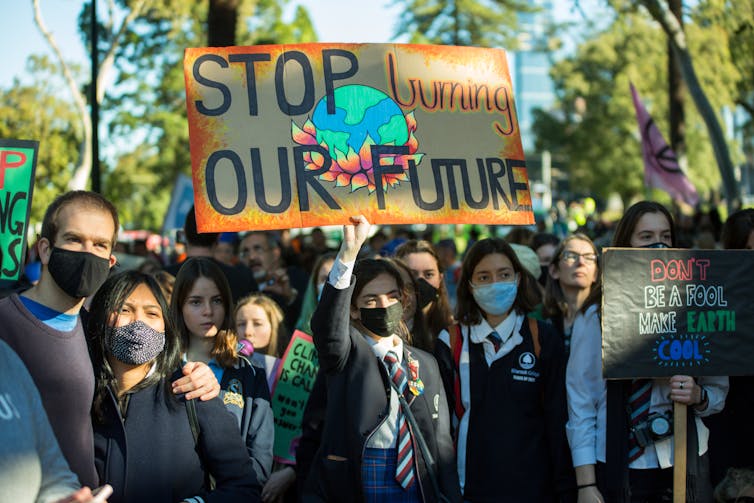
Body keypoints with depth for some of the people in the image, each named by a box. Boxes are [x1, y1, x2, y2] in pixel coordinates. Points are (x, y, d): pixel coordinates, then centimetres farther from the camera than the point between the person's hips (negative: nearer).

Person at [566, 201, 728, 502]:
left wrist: (698, 395, -16)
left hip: (683, 466, 2)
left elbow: (719, 392, 8)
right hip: (617, 468, -2)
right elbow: (581, 401, -6)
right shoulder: (597, 320, -5)